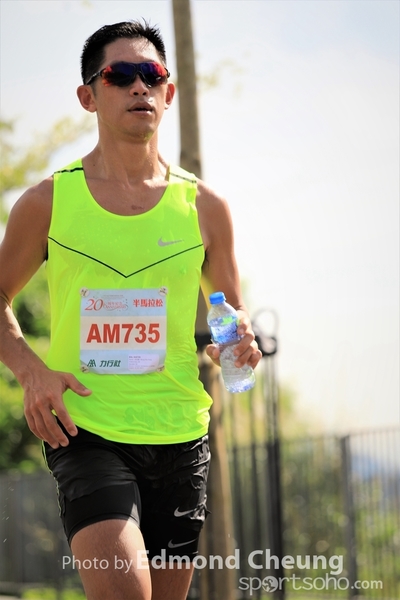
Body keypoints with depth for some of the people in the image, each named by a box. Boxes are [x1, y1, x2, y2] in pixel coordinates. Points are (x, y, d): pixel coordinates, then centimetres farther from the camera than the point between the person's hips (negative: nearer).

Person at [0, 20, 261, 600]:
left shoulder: (203, 207, 7)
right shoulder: (47, 202, 3)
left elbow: (232, 307, 18)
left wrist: (239, 340, -6)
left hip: (180, 436, 3)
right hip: (86, 433, -3)